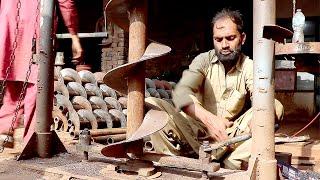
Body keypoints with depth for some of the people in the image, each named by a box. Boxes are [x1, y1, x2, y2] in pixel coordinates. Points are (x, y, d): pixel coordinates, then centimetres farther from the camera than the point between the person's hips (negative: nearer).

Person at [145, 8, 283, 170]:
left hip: (233, 135, 0)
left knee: (276, 109, -23)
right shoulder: (203, 60, 0)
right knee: (151, 104, -20)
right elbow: (181, 92, -19)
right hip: (197, 130, 0)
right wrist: (208, 118, -37)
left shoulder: (249, 67, 0)